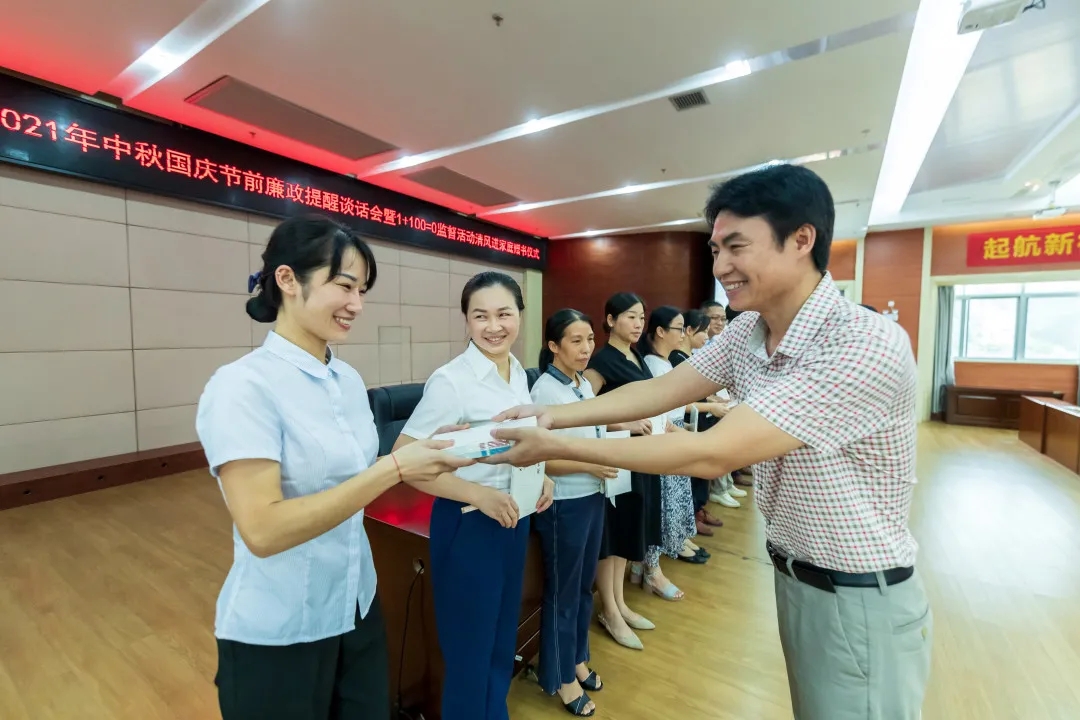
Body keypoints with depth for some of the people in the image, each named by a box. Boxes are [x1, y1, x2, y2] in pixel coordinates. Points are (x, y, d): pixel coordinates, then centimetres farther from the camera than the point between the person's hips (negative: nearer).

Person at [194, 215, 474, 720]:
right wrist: (394, 468, -29)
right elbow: (263, 530, -27)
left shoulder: (349, 380, 0)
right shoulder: (242, 386, -20)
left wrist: (424, 457, -8)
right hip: (277, 631, -6)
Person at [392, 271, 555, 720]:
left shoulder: (519, 373, 1)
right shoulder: (450, 380, -21)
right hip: (469, 524, -7)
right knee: (471, 649, 13)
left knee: (504, 641, 25)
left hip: (514, 519, 7)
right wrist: (477, 493, -26)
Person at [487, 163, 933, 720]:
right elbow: (659, 391, -3)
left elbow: (711, 455, -35)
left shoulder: (866, 345, -31)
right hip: (792, 578, 7)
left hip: (860, 601, -7)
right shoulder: (746, 332, -5)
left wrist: (559, 448, -29)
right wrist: (553, 414, -12)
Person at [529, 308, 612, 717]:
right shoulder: (545, 390, -19)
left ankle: (577, 660, 45)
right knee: (563, 591, 12)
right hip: (564, 504, -7)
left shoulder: (586, 385, 5)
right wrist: (589, 466, -22)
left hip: (593, 498, 7)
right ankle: (561, 677, 35)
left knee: (584, 585, 22)